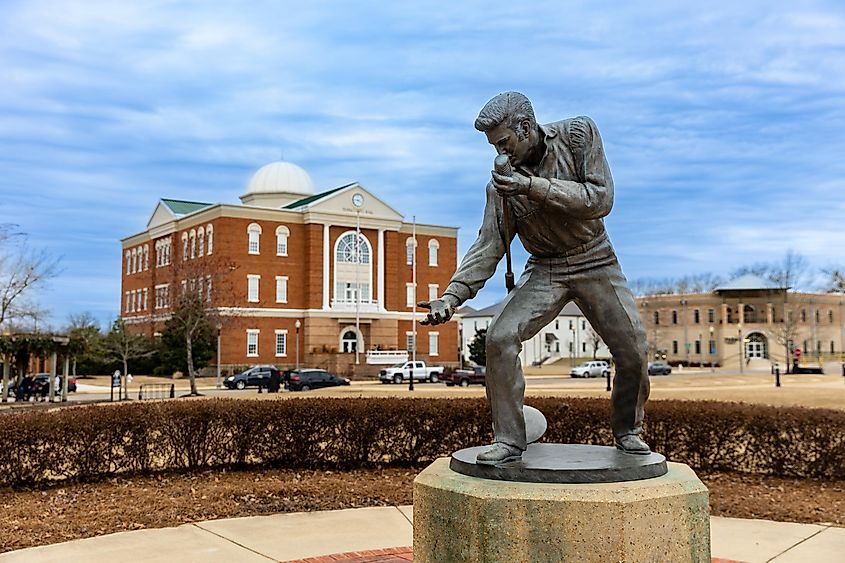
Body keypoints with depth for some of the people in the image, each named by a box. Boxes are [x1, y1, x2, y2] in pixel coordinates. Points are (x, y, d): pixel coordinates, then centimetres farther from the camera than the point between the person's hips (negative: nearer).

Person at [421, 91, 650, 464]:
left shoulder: (579, 134, -12)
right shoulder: (503, 182, -10)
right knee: (500, 338, -19)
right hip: (545, 269, 1)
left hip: (594, 262, 0)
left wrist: (534, 186, -31)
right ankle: (509, 439, -8)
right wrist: (452, 297, -23)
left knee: (633, 350, -4)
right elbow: (489, 246, -10)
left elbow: (600, 199, -21)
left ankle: (628, 431, 22)